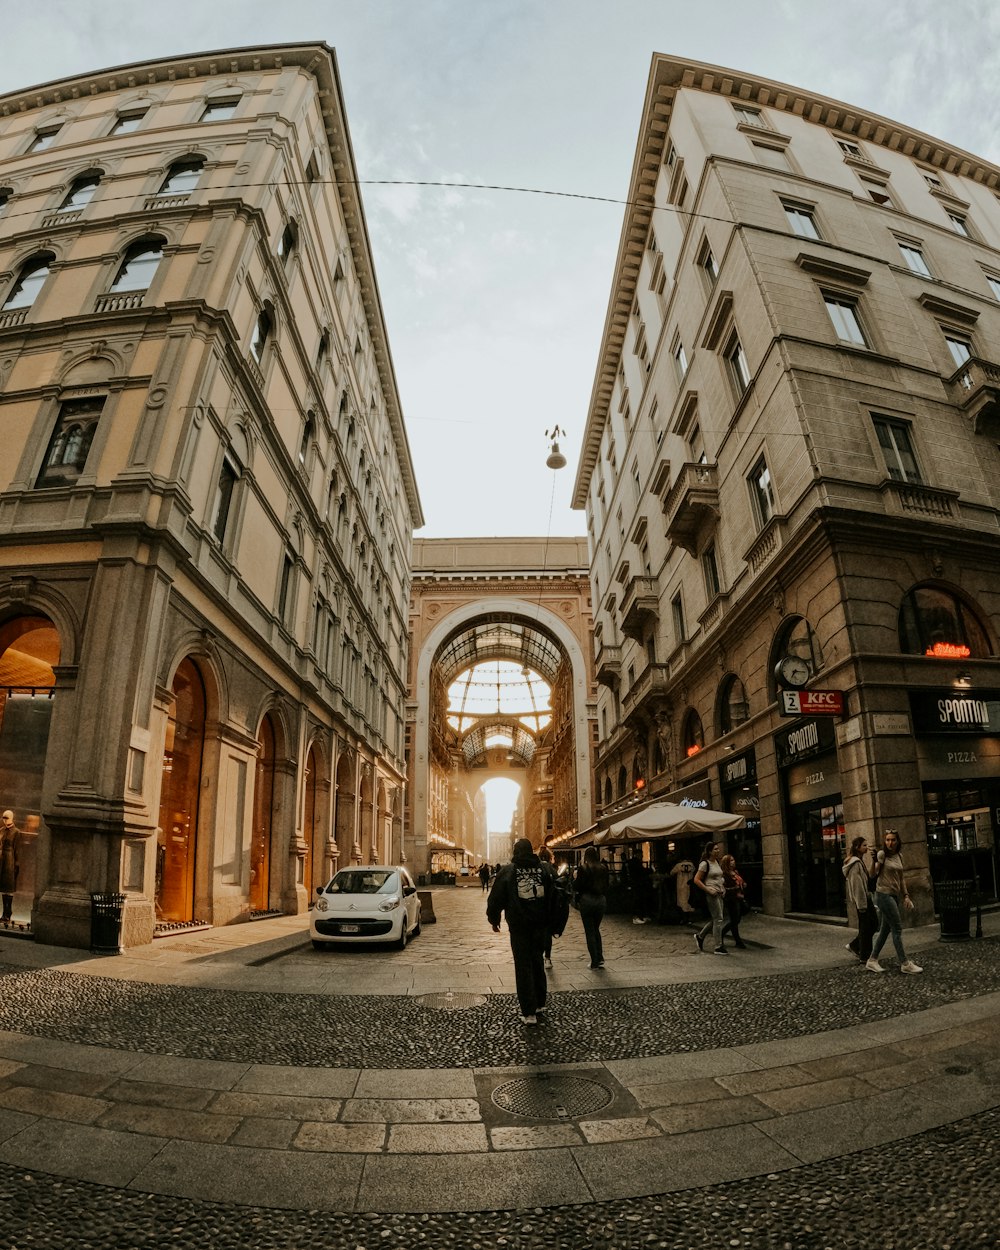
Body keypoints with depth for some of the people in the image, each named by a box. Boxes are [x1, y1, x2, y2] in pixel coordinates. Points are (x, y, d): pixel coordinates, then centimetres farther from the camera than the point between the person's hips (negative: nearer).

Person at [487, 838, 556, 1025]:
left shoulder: (507, 871, -6)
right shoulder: (545, 869, 0)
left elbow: (496, 899, -2)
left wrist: (494, 919, 12)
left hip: (519, 927, -3)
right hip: (541, 925, 3)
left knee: (523, 967, 4)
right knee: (537, 961, 20)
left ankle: (529, 1013, 3)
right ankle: (540, 1003, 29)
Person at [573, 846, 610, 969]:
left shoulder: (583, 868, -10)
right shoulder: (603, 868, 2)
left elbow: (576, 886, -11)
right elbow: (606, 886, 7)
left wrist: (575, 878, 7)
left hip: (587, 900, -4)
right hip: (601, 900, 4)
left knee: (589, 931, 5)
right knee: (596, 929, 19)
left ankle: (595, 961, 5)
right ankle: (600, 958, 12)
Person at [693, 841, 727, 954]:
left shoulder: (717, 862, 12)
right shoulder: (705, 864, -13)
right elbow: (696, 880, -15)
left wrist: (723, 887, 12)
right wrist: (708, 890, -19)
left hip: (719, 893, 8)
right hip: (711, 894, -8)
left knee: (714, 919, 12)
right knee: (718, 919, -5)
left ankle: (700, 936, 29)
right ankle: (718, 947, 5)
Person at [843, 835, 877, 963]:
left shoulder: (860, 861, 15)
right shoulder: (855, 863, -18)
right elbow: (857, 885, -21)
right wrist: (861, 904, -20)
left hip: (866, 897, 10)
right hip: (861, 899, -10)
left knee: (874, 922, 14)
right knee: (866, 926, -1)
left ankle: (854, 945, 23)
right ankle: (865, 956, 10)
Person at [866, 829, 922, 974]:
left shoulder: (899, 856, 10)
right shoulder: (882, 854, -10)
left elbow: (901, 879, 19)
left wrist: (906, 895, 14)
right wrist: (873, 860, -31)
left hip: (895, 895, 7)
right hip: (884, 894, -7)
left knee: (885, 929, 10)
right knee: (897, 928, -5)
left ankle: (872, 961, 18)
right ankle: (905, 964, 3)